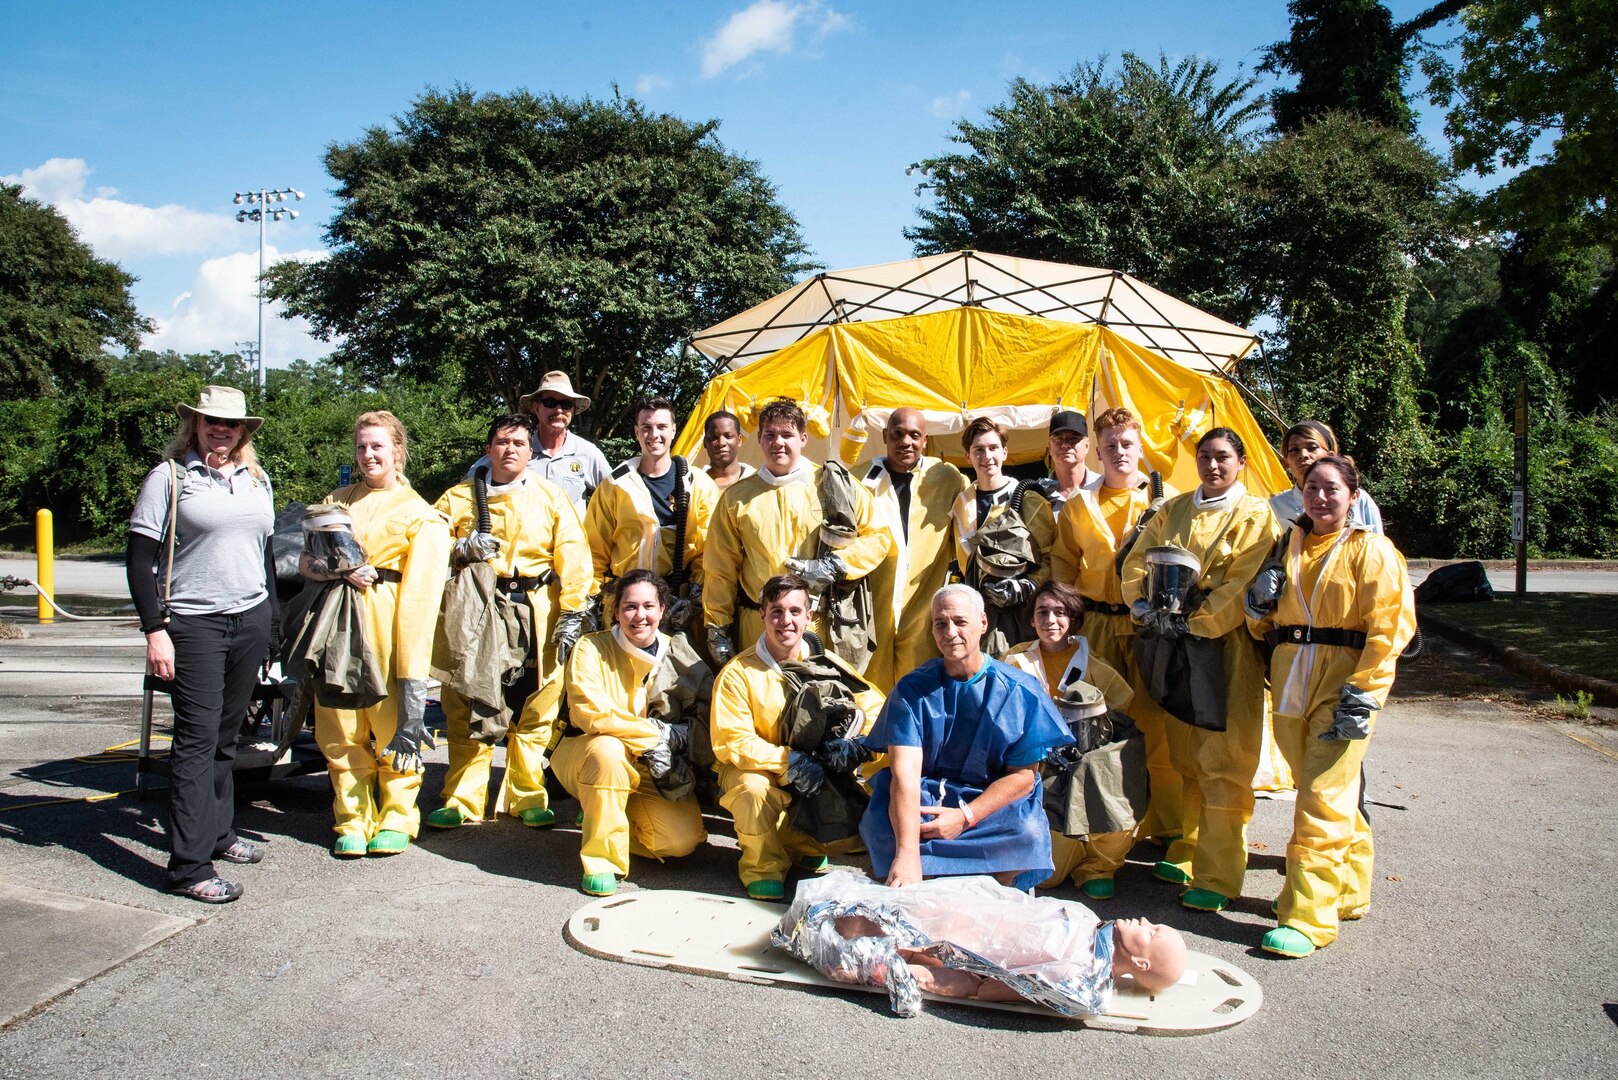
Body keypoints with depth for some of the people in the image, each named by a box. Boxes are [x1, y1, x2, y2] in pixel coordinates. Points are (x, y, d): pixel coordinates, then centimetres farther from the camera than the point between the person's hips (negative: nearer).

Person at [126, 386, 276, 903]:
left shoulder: (257, 480, 13)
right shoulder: (169, 477, -3)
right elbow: (139, 557, -7)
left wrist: (271, 620, 16)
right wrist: (155, 629, -14)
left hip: (251, 620, 5)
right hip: (193, 623, -5)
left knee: (227, 733, 12)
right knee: (198, 737, -7)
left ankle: (218, 832, 26)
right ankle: (189, 866, -4)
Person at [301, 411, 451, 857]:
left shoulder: (419, 514, 5)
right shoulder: (338, 500, 19)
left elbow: (421, 589, -1)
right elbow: (306, 560, 12)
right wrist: (339, 570, -8)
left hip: (386, 618, -4)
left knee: (393, 720, -4)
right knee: (340, 722, 3)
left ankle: (397, 819, 10)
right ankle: (352, 820, 14)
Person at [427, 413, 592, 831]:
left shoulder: (550, 496, 9)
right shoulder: (460, 496, 11)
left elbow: (573, 556, 2)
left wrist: (571, 614, -7)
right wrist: (462, 549, -12)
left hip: (536, 612, 0)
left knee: (535, 708, 1)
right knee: (467, 706, 2)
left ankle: (528, 798, 12)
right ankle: (463, 800, 12)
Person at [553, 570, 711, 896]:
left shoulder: (678, 654, -3)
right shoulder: (591, 649, -12)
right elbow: (590, 714, -24)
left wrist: (684, 733, -27)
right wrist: (660, 733, -22)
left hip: (652, 771, 3)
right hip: (586, 757, -3)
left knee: (683, 839, -19)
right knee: (607, 748, -37)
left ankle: (611, 825, 12)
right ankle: (601, 860, -20)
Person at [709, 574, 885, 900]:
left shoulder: (825, 663, -2)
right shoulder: (738, 672, -13)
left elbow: (875, 706, -3)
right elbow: (731, 742, -19)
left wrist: (855, 741, -25)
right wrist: (787, 760, -32)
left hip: (817, 777, 3)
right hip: (756, 771, -3)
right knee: (753, 788, -37)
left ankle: (798, 843, 12)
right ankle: (762, 865, -7)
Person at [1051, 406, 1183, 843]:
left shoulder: (1166, 498, 5)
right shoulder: (1079, 505, 12)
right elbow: (1062, 563, 17)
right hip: (1097, 624, 2)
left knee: (1157, 725, -5)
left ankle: (1168, 827, 5)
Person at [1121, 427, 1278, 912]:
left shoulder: (1254, 514, -3)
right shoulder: (1175, 509, 14)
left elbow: (1242, 587, -12)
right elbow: (1138, 557, 10)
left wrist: (1196, 624, -16)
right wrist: (1144, 604, -6)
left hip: (1226, 644, -5)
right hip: (1177, 642, 5)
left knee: (1223, 762, -5)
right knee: (1186, 757, 13)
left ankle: (1219, 876, 1)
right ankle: (1188, 853, 26)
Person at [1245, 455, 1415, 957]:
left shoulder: (1371, 551, -3)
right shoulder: (1291, 548, 16)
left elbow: (1389, 628, -11)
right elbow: (1266, 627, 22)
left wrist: (1361, 696, -18)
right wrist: (1260, 603, -2)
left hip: (1342, 683, -6)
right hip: (1291, 683, 6)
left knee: (1323, 801, -9)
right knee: (1326, 795, 14)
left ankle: (1309, 917, -6)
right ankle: (1348, 891, 30)